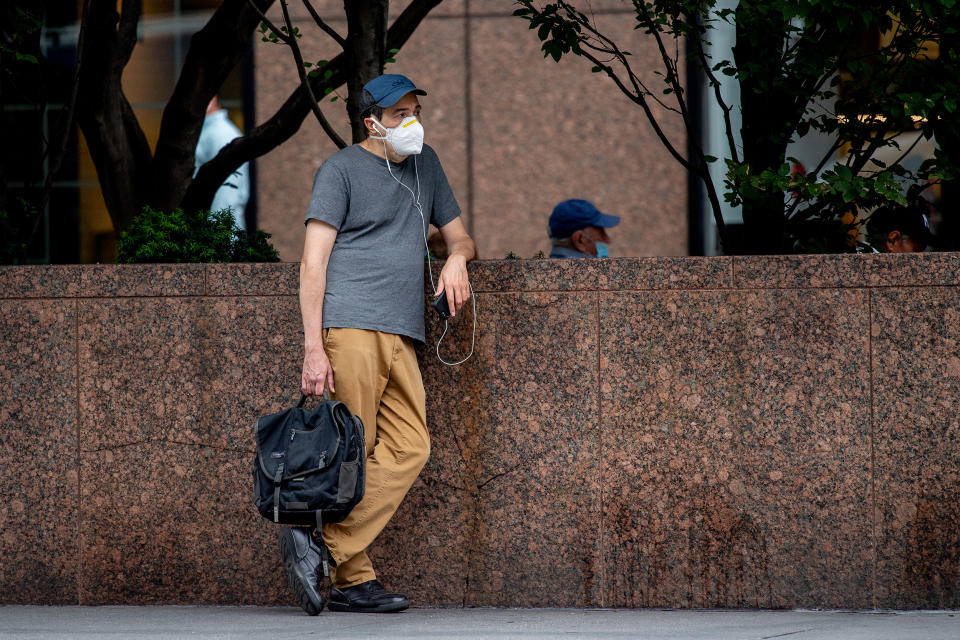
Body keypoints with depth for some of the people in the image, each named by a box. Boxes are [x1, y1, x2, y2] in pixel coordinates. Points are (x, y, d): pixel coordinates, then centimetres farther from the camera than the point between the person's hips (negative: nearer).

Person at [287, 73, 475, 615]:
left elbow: (459, 235, 32)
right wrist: (313, 347, -12)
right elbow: (314, 260, -3)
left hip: (402, 336, 6)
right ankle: (355, 578, -9)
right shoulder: (343, 169, 3)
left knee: (410, 449, -9)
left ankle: (324, 546, -11)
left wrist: (457, 257, 5)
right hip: (351, 325, -6)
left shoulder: (424, 164, 23)